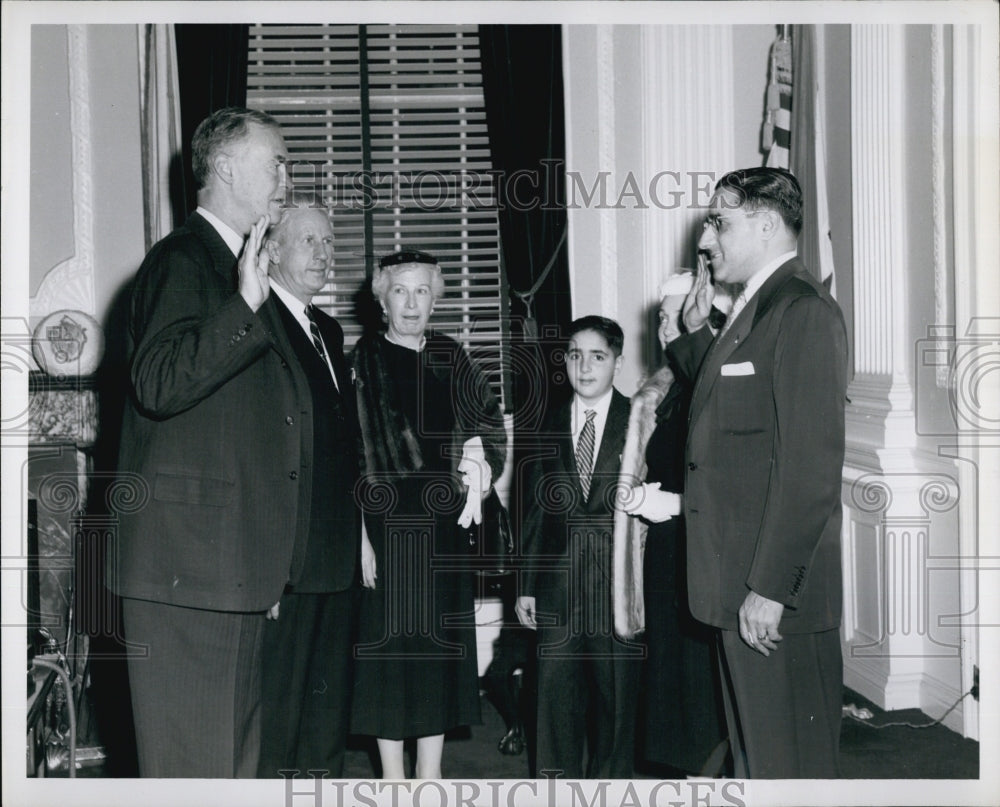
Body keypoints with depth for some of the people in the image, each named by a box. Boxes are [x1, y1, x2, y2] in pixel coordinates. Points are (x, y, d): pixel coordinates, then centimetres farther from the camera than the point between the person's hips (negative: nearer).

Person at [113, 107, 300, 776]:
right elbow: (159, 384, -23)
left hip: (238, 565, 10)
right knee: (191, 767, -6)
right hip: (186, 562, -10)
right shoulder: (183, 259, -8)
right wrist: (245, 307, -31)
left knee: (235, 758, 15)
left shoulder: (239, 269, 22)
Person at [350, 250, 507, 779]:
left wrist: (478, 462, -6)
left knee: (441, 641, 7)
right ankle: (394, 779, 10)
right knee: (391, 639, 0)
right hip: (385, 518, -4)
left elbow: (488, 418, 15)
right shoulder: (361, 360, -3)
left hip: (444, 520, 4)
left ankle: (431, 773, 18)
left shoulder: (450, 358, 8)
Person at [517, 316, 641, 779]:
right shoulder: (550, 428, 10)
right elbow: (534, 511, 11)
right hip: (557, 582, 3)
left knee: (616, 694, 5)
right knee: (555, 691, 4)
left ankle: (609, 783, 20)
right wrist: (526, 585, 9)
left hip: (619, 582, -2)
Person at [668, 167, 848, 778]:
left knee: (789, 762, 0)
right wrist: (698, 334, 11)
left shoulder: (804, 312, -16)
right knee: (754, 755, 19)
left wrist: (769, 589, -22)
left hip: (777, 594, -10)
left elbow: (811, 466, -22)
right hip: (743, 587, 10)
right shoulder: (756, 309, 16)